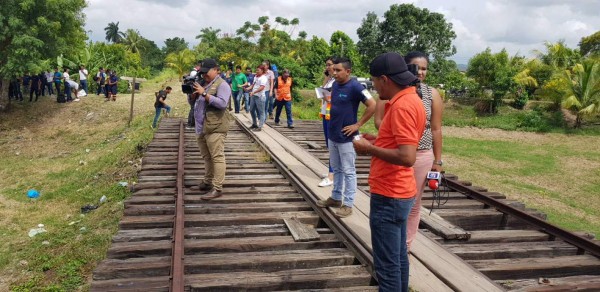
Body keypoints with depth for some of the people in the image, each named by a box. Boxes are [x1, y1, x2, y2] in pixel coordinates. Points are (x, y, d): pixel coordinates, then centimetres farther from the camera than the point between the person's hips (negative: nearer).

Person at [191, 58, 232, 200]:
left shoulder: (222, 84, -7)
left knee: (217, 157, -9)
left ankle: (217, 188, -9)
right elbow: (194, 102, 26)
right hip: (202, 128, 9)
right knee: (206, 157, 16)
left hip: (215, 128, -9)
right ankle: (208, 182, 28)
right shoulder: (203, 84, 20)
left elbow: (222, 103, -22)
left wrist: (204, 93, -21)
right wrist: (193, 93, 5)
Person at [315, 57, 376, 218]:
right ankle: (336, 197, 31)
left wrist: (358, 125, -17)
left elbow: (373, 105, -20)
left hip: (346, 137, -8)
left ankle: (348, 204, 9)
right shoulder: (335, 85, 7)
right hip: (332, 135, 8)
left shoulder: (355, 87, -16)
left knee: (348, 171, 2)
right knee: (336, 169, 18)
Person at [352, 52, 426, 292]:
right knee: (398, 257, 20)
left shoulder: (402, 105, -21)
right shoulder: (408, 99, 11)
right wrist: (377, 140, 11)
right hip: (397, 192, 10)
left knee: (386, 263, 0)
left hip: (389, 196, -10)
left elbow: (407, 157, -28)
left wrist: (369, 149, -16)